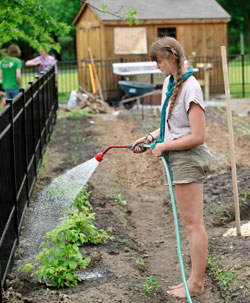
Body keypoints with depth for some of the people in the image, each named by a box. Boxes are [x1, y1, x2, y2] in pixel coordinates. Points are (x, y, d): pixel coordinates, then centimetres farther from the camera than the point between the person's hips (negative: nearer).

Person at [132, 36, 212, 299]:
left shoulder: (190, 88, -21)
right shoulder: (169, 82, 9)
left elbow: (197, 137, -24)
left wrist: (163, 146, -15)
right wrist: (150, 138, 4)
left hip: (188, 158, -10)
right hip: (176, 159, 10)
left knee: (192, 223, -1)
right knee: (190, 222, 15)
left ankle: (196, 284, 9)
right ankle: (195, 279, 25)